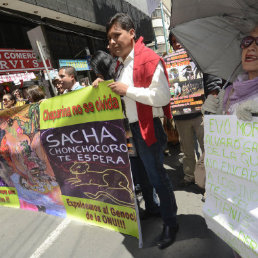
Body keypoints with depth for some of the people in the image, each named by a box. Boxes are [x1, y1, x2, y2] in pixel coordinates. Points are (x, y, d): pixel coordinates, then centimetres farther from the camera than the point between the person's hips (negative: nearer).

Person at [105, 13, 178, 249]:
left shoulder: (149, 58, -13)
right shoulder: (122, 63, 15)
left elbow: (162, 96, -22)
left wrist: (127, 90, -21)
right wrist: (109, 88, 7)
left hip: (147, 128, -9)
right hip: (130, 128, 9)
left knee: (157, 175, 3)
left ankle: (170, 223, 24)